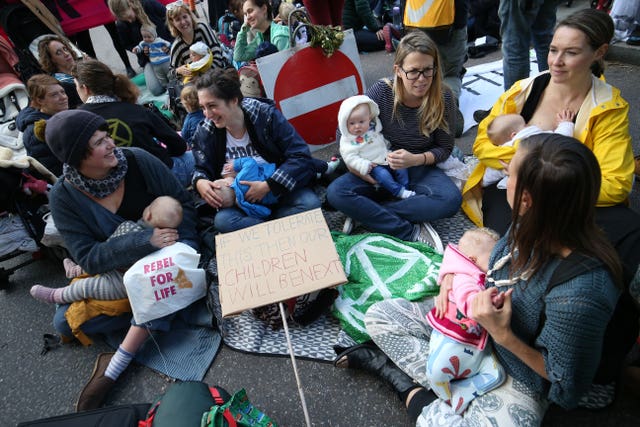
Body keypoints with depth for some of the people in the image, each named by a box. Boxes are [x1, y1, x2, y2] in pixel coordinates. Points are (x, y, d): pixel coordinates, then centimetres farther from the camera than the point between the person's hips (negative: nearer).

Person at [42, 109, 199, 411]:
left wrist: (177, 246, -28)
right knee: (64, 321, -12)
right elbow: (88, 258, -20)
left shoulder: (138, 160, -16)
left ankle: (115, 366, -26)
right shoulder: (64, 197, -14)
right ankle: (165, 311, -13)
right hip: (114, 271, 2)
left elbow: (183, 203, -10)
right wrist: (146, 241, -34)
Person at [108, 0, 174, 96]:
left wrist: (171, 43, -11)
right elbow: (127, 45, 7)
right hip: (148, 58, 0)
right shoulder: (121, 25, -8)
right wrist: (141, 50, -13)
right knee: (156, 89, -20)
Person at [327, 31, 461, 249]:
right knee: (336, 192, -26)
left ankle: (364, 212, -24)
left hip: (421, 169, 1)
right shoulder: (381, 92, -16)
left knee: (451, 199, -31)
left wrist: (416, 159, -21)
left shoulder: (443, 100, -12)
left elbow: (445, 148, -2)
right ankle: (411, 232, -25)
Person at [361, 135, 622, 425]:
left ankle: (420, 398, -3)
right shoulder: (531, 226, -17)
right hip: (473, 326, 7)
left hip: (515, 378, -6)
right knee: (379, 315, 1)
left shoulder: (580, 293, -36)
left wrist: (503, 335, -27)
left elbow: (567, 385, -19)